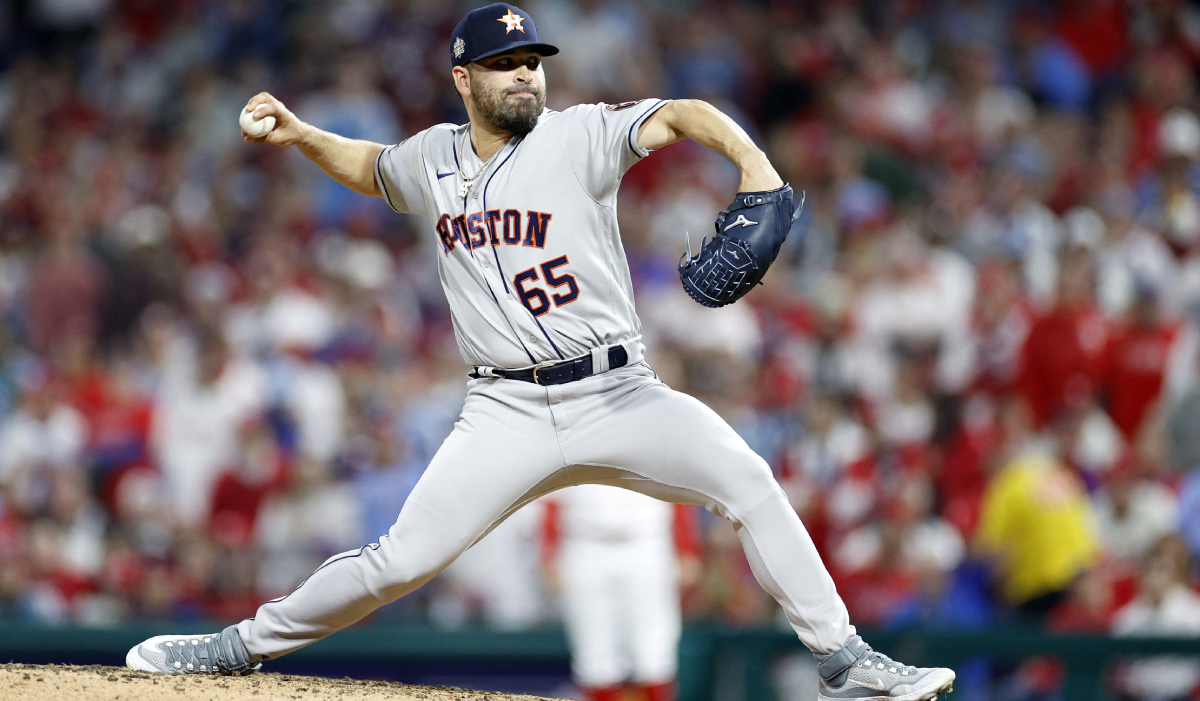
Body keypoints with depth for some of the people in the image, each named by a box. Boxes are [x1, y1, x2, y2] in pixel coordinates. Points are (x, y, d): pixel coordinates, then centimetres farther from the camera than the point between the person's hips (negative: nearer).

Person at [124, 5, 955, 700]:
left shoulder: (578, 136, -3)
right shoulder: (434, 158, 10)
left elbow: (684, 114, -15)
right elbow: (370, 168, 31)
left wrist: (753, 162, -34)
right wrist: (301, 135, 14)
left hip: (618, 396, -1)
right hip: (507, 413, 2)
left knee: (748, 482, -20)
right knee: (401, 560, -7)